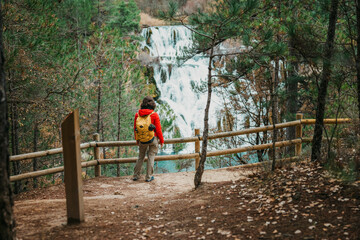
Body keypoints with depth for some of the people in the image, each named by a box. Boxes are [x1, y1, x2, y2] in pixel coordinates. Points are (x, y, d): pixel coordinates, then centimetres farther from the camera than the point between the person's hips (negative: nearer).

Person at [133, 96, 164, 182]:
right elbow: (158, 129, -10)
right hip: (153, 139, -3)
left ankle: (136, 175, 18)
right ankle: (149, 177, 9)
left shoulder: (137, 114, -3)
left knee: (141, 157, 16)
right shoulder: (154, 115, -13)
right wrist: (161, 140, 3)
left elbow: (135, 128, 5)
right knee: (151, 157, 6)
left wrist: (137, 139, 19)